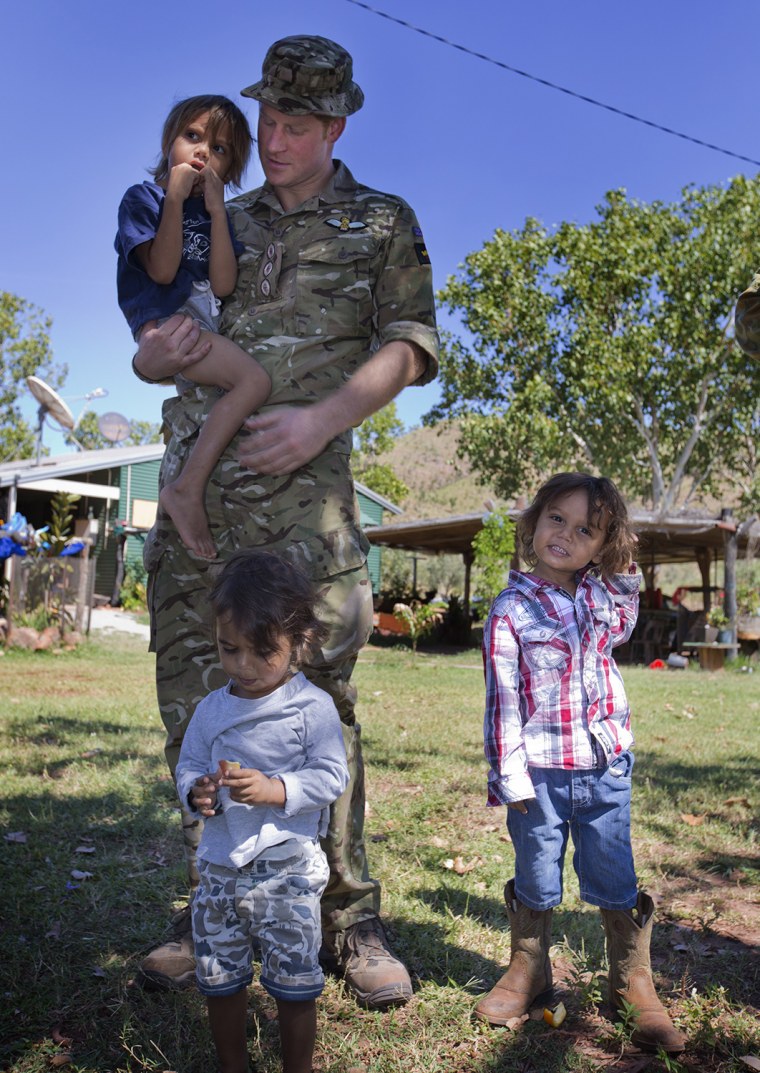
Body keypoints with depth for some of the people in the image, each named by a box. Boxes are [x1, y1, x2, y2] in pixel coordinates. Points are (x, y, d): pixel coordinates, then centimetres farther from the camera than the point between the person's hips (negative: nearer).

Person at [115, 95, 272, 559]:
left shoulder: (217, 214, 19)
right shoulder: (143, 198, 7)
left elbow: (224, 284, 0)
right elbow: (162, 270, -12)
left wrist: (216, 210, -3)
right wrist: (176, 197, -8)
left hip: (212, 328, 7)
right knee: (255, 380, -27)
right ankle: (188, 488, -27)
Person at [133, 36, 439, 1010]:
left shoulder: (382, 224, 13)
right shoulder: (220, 223, 24)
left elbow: (408, 346, 0)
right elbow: (155, 339, 25)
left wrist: (324, 416, -16)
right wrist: (151, 356, -1)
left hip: (300, 486, -4)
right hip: (194, 480, 5)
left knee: (317, 699, -6)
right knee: (192, 700, 3)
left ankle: (348, 920, 7)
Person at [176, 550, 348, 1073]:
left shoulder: (312, 706, -12)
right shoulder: (212, 709, 2)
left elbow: (332, 775, -14)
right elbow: (189, 766, 8)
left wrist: (274, 790, -27)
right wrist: (198, 792, -14)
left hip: (288, 867, -4)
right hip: (221, 863, 5)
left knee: (294, 981, 8)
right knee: (219, 976, 18)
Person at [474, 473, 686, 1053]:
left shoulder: (604, 596, 3)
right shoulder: (512, 609, -10)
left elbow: (624, 622, 28)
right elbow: (503, 699, -10)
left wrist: (622, 561, 12)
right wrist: (511, 777, -12)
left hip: (607, 766, 3)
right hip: (542, 772, -3)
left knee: (616, 880, 13)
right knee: (535, 881, 13)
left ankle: (634, 983, 32)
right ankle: (529, 971, 36)